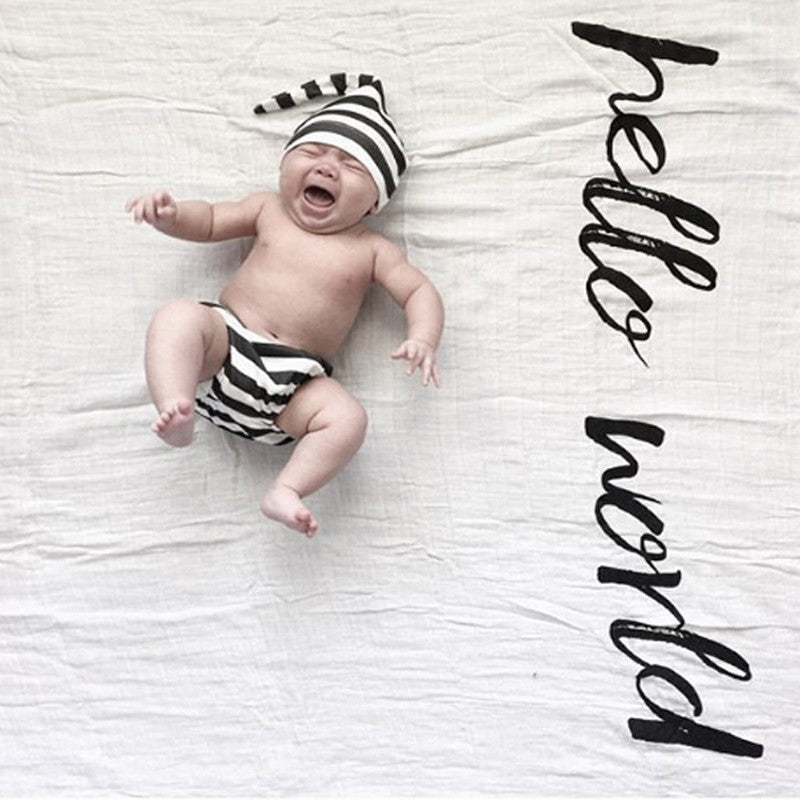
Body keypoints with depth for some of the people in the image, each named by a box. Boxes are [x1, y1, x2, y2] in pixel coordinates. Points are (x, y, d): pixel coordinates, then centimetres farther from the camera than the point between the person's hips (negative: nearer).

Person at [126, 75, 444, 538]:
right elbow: (209, 221, 20)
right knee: (179, 316, -29)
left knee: (349, 419, -27)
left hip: (295, 381, -1)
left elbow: (420, 292, 4)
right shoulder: (269, 211, 13)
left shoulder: (370, 250, 6)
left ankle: (286, 492, -23)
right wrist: (170, 214, -3)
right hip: (228, 342, 1)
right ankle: (177, 414, -43)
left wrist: (423, 340, -18)